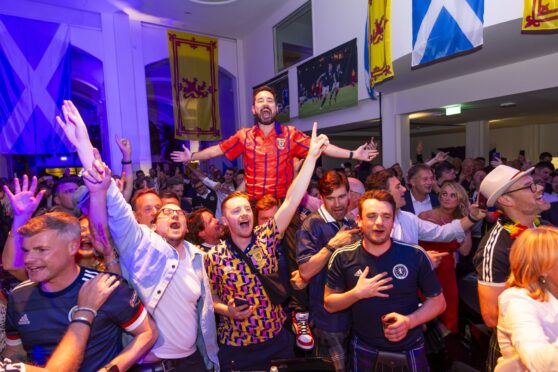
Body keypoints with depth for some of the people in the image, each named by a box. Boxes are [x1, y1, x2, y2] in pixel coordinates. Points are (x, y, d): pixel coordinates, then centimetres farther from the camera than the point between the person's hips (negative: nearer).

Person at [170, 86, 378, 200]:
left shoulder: (290, 134, -3)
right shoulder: (244, 136, 3)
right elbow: (218, 150, 11)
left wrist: (353, 154, -13)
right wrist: (192, 157, 17)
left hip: (284, 203, -1)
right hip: (253, 205, 2)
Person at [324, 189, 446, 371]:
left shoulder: (415, 256, -15)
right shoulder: (343, 258, -14)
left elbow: (438, 301, -2)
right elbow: (329, 304, -6)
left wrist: (409, 321, -18)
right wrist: (357, 293, -23)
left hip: (409, 350, 0)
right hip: (364, 350, 0)